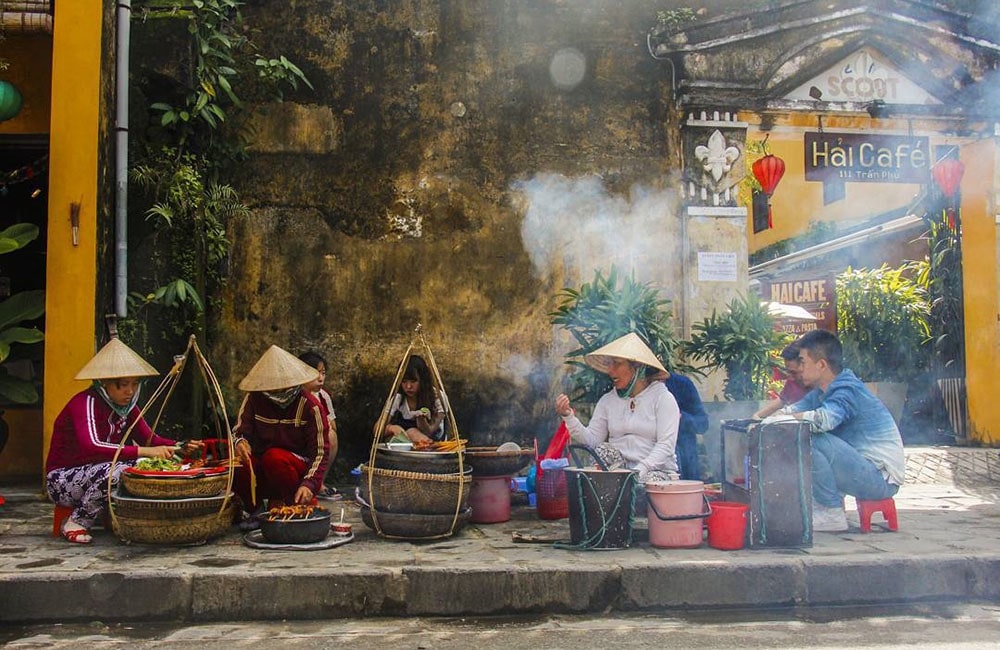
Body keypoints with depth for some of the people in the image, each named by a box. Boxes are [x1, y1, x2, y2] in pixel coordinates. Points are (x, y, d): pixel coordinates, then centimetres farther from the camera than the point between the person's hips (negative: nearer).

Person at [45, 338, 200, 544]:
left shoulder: (126, 405, 1)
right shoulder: (85, 402, -23)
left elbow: (149, 438, 1)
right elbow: (91, 447, -39)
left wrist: (179, 446, -20)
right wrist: (142, 451, -45)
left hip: (96, 473, 7)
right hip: (63, 479, -7)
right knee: (115, 471, -33)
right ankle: (76, 523, -12)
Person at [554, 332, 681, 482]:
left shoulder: (663, 398, -3)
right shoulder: (607, 400, 11)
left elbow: (666, 445, -12)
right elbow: (592, 439, 4)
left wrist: (640, 470, -25)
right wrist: (568, 417, -11)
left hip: (657, 470, -4)